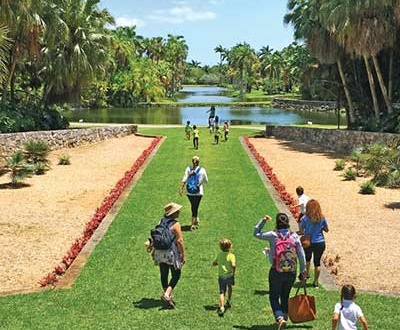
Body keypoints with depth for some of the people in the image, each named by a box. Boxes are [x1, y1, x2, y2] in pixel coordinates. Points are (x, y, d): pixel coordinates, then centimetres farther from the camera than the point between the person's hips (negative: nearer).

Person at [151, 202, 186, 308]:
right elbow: (179, 241, -17)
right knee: (176, 275, 6)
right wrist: (183, 255, -9)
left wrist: (154, 250, 19)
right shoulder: (176, 224, -16)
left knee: (164, 274, 17)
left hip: (160, 252, 6)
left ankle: (167, 293, 31)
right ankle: (167, 294, -9)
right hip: (172, 253, -6)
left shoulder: (160, 222, 4)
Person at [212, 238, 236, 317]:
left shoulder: (219, 254, 3)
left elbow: (214, 263, 12)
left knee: (222, 292, -2)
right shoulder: (231, 255, -10)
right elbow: (233, 265, -25)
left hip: (221, 276, 1)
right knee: (229, 287, 29)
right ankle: (229, 301, 44)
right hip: (229, 276, -1)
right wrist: (234, 272, -9)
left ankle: (222, 307, -21)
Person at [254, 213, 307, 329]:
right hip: (291, 272, 3)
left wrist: (263, 221, 5)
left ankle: (280, 318, -11)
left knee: (274, 297, 8)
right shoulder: (294, 236, -3)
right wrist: (303, 271, 9)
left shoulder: (272, 235, -10)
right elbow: (301, 255, 0)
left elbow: (256, 233, 5)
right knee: (285, 297, 20)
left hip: (276, 272, -3)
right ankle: (284, 318, 29)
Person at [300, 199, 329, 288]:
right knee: (317, 262, 10)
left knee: (307, 259, 27)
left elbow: (301, 230, -6)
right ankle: (316, 282, 17)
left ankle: (307, 274, 40)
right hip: (320, 243, 1)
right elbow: (327, 230, 3)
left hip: (308, 243, -1)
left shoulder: (305, 219, -14)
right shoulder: (322, 218, -8)